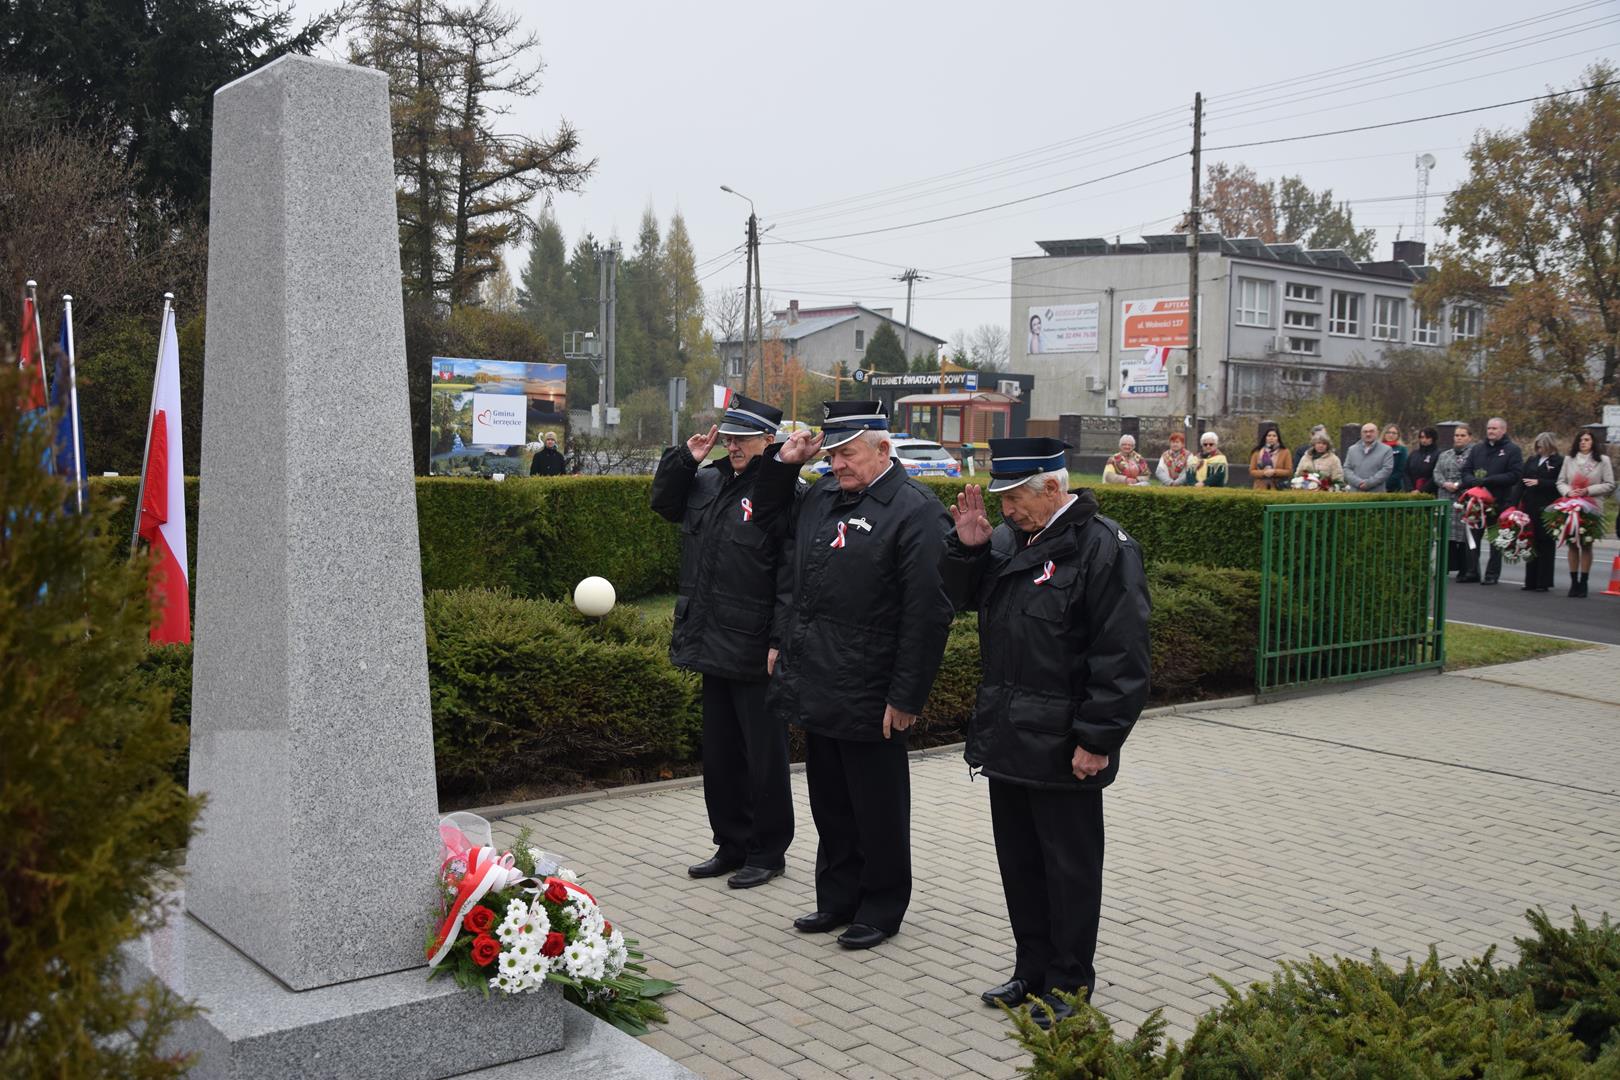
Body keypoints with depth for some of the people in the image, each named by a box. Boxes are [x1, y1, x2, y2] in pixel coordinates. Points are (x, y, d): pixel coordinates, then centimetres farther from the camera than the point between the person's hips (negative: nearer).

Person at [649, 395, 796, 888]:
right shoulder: (710, 482, 10)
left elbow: (792, 578, -20)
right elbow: (664, 502, 26)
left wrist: (780, 643, -23)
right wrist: (685, 459, 10)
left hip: (755, 655, -8)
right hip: (714, 646, 9)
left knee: (763, 757, 5)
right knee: (719, 754, 17)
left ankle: (767, 852, 20)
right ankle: (732, 846, 31)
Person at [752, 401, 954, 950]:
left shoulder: (915, 510, -15)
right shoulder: (823, 494, 9)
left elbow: (926, 615, -18)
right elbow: (773, 518, 30)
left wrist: (906, 698, -19)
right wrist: (784, 463, 12)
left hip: (868, 699, -8)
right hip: (818, 691, 8)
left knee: (877, 811, 7)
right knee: (830, 805, 19)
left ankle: (881, 910, 22)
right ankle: (838, 900, 33)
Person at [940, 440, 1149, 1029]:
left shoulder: (1104, 548, -16)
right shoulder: (1010, 536, 7)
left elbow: (1122, 657, -18)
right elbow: (963, 595, 17)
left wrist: (1097, 741, -19)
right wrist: (968, 546, -3)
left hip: (1063, 752, -8)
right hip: (1008, 738, 8)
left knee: (1069, 869, 6)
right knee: (1019, 861, 17)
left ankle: (1068, 986, 20)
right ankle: (1033, 970, 32)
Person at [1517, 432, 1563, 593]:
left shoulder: (1559, 462, -4)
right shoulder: (1531, 460, 13)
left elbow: (1559, 484, -13)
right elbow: (1521, 481, 10)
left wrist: (1539, 482, -14)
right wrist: (1517, 502, 2)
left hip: (1547, 509, -5)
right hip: (1530, 507, 5)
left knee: (1546, 545, 0)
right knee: (1531, 544, 9)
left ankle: (1544, 582, 4)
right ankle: (1531, 582, 15)